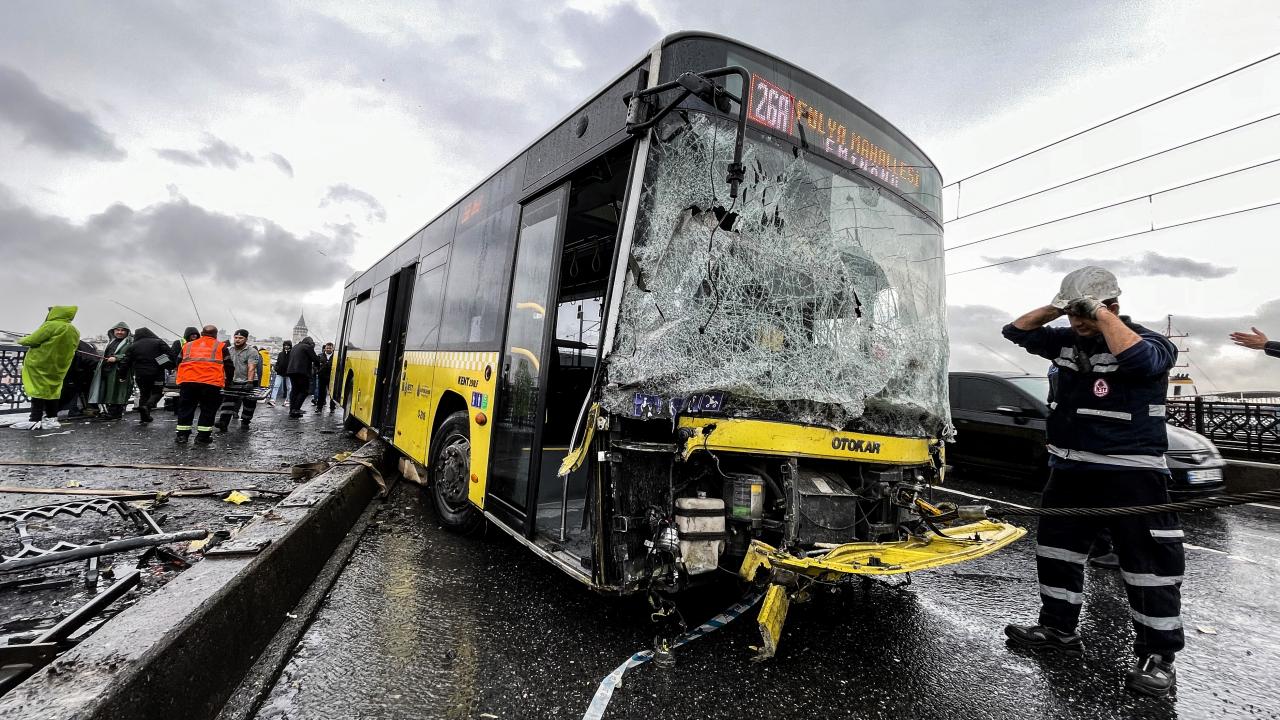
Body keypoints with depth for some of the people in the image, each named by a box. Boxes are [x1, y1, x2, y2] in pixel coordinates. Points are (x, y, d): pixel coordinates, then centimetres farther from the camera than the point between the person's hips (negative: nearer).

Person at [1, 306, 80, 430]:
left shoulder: (51, 325, -13)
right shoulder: (75, 332, 10)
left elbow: (32, 340, -11)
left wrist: (21, 340, 9)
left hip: (41, 365, -7)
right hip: (58, 367, 7)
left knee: (38, 391, -5)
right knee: (51, 390, 11)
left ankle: (35, 420, -6)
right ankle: (51, 418, 10)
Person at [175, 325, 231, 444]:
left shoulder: (188, 345, 22)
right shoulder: (220, 346, 13)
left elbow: (179, 363, 26)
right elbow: (228, 366, 12)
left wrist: (181, 380, 39)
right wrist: (228, 382, 25)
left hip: (187, 381, 3)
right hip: (211, 382, -3)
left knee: (186, 408, 12)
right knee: (208, 409, 6)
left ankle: (182, 435, 13)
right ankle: (203, 436, 7)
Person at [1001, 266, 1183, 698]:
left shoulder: (1150, 341, -9)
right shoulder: (1067, 342, 9)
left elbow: (1138, 358, -32)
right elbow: (1016, 332, 13)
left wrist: (1102, 314, -22)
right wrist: (1055, 309, 1)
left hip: (1130, 476, -7)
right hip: (1070, 471, 7)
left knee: (1147, 563, 1)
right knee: (1056, 550, 14)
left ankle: (1158, 657, 15)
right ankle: (1058, 629, 29)